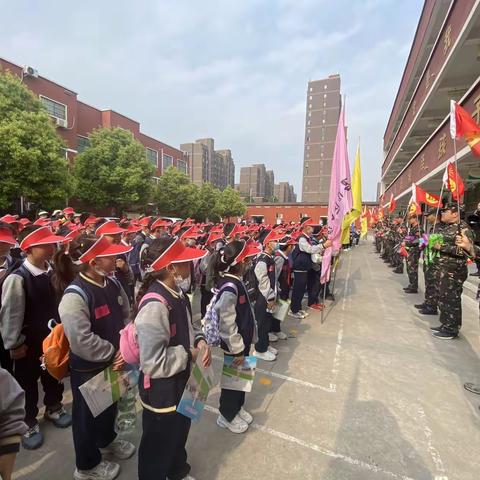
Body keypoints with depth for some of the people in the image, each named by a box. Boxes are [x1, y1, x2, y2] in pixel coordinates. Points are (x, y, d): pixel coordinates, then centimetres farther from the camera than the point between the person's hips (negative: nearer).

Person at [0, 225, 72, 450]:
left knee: (53, 376, 23)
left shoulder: (51, 272, -9)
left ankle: (53, 408, 49)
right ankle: (28, 423, 41)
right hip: (29, 342, -4)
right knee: (27, 383, 17)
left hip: (52, 336, 5)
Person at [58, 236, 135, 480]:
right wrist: (113, 353, -18)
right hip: (87, 369, -7)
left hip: (112, 362, 7)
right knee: (87, 414, 18)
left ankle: (107, 440, 56)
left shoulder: (112, 283, -6)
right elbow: (82, 341, -30)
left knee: (110, 405, 28)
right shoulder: (75, 295, -28)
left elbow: (125, 318, 2)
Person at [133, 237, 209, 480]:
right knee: (158, 444, 21)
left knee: (179, 431, 33)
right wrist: (189, 354, -20)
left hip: (181, 382, 9)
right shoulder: (154, 305, -34)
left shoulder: (177, 293, -5)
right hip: (161, 391, -9)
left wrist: (200, 340, -8)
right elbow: (154, 362, -32)